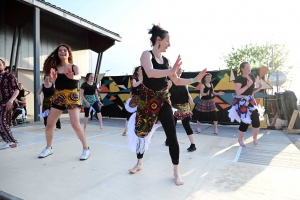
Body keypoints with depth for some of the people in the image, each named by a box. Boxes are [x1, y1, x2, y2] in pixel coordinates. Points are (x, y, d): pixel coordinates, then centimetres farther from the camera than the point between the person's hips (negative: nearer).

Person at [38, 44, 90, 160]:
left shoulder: (74, 67, -1)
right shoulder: (55, 67, 5)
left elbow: (79, 76, -21)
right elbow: (52, 79, -12)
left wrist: (72, 77, -45)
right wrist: (52, 78, -37)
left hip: (72, 97, -4)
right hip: (58, 97, 4)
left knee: (75, 125, -13)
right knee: (49, 124, 7)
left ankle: (86, 149, 3)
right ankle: (48, 148, 29)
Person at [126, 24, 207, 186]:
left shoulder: (166, 60, 8)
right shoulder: (146, 54, -6)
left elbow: (176, 81, 12)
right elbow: (150, 73, -27)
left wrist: (194, 80, 3)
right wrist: (171, 71, -31)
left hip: (163, 100, 4)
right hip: (147, 100, -3)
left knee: (172, 135, -2)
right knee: (142, 132, 10)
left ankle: (176, 171, 15)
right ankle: (139, 163, 35)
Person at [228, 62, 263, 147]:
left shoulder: (252, 77, 8)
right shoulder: (239, 79, -15)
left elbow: (252, 91, 16)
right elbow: (238, 92, -23)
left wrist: (260, 87, 0)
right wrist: (247, 85, -25)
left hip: (250, 100, 7)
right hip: (241, 102, -7)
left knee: (256, 120, 0)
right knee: (245, 122, -3)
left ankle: (255, 138, 26)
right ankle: (240, 140, 21)